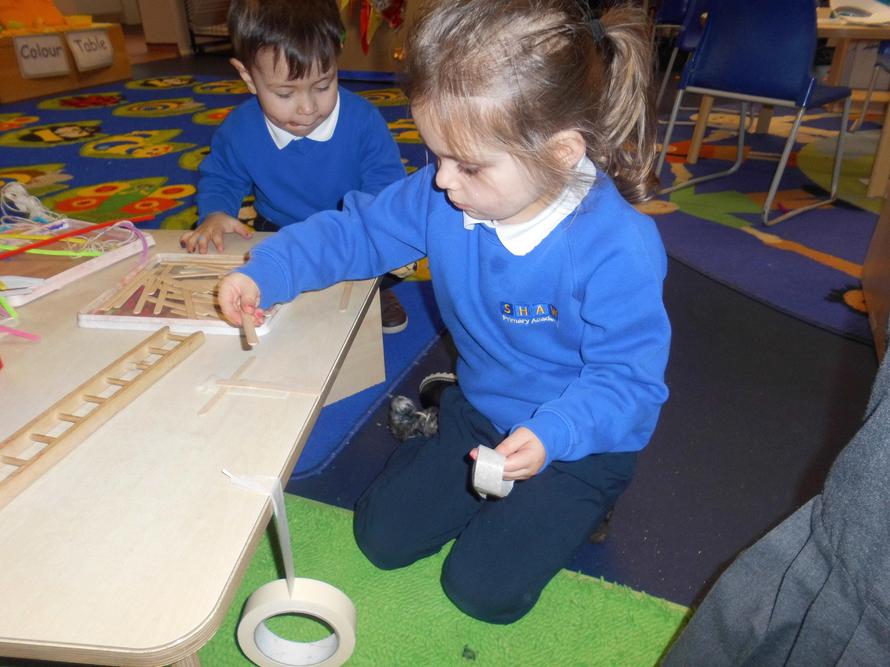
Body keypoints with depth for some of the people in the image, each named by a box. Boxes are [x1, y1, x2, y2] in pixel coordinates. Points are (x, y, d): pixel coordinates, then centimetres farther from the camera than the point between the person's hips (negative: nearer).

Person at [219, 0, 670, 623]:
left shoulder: (620, 250, -31)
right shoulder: (441, 196, -16)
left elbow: (628, 379, -24)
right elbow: (355, 231, -3)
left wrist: (551, 435, -40)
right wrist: (262, 274, -15)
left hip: (581, 438, -4)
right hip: (480, 411, 5)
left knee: (483, 587, -9)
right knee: (381, 535, 6)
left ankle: (565, 511, 17)